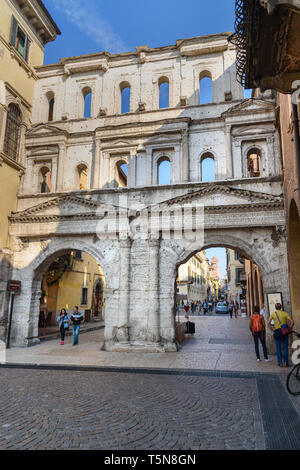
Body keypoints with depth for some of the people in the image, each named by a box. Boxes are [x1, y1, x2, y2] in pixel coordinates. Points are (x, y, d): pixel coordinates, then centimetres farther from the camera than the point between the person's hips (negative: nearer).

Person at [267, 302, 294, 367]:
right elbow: (292, 321, -8)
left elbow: (268, 323, -8)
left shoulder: (273, 314, 1)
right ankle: (286, 362, 4)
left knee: (278, 347, 6)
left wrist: (272, 330, 0)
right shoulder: (285, 313, 2)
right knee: (285, 347, 7)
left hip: (277, 332, 0)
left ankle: (280, 362, 7)